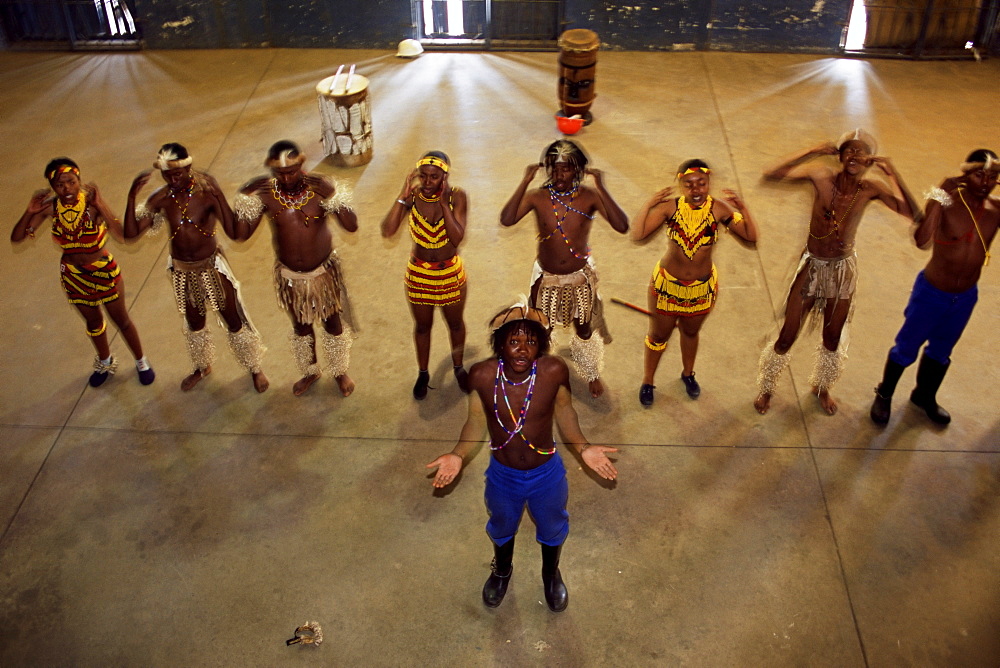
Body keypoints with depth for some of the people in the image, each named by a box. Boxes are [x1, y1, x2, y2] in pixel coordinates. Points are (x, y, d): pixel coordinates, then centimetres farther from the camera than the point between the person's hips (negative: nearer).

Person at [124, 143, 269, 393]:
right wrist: (132, 196, -28)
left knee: (234, 321, 10)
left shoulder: (205, 191, -21)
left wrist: (219, 196, -40)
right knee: (194, 323, 24)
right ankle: (202, 367, 49)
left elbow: (233, 232, -31)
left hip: (212, 266, -3)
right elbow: (131, 233, -18)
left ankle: (254, 368, 33)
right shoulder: (161, 198, -13)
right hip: (181, 270, 3)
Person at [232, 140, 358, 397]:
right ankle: (310, 372, 47)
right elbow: (241, 234, -16)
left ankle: (340, 372, 42)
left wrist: (331, 195, -39)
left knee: (333, 323, 17)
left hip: (324, 271, -1)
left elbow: (352, 226, -28)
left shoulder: (320, 187, -20)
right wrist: (244, 197, -25)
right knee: (300, 326, 21)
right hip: (289, 275, 2)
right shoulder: (265, 193, -16)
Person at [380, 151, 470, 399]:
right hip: (419, 274, 0)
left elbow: (457, 238, -28)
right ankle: (423, 373, 42)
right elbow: (387, 231, -29)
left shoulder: (456, 196, -18)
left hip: (451, 273, 0)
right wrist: (403, 196, -30)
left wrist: (444, 203, -32)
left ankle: (458, 367, 47)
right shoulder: (411, 197, -17)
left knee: (455, 323, 21)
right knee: (422, 326, 19)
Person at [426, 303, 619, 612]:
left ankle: (551, 573, 65)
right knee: (502, 528, 31)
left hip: (547, 473, 0)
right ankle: (502, 570, 67)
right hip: (502, 475, 0)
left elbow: (564, 412, -9)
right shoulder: (482, 375, -27)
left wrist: (583, 448, -22)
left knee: (552, 529, 29)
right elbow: (477, 421, -10)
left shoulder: (554, 371, -28)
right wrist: (458, 455, -23)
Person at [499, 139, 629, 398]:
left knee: (584, 330, 19)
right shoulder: (537, 197, -19)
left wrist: (601, 188, -37)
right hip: (546, 277, 1)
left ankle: (592, 374, 47)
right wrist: (525, 182, -35)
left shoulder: (590, 197, -19)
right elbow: (506, 220, -36)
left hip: (580, 277, 0)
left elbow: (622, 226, -33)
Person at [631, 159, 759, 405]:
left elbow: (751, 236, -17)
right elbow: (637, 235, -25)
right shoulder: (670, 207, -20)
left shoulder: (719, 209, -16)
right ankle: (647, 382, 39)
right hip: (667, 283, -1)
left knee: (691, 332, 26)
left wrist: (742, 208, -28)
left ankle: (688, 374, 53)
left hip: (703, 287, 2)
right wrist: (648, 205, -33)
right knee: (658, 335, 17)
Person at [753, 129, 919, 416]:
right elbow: (771, 175, -29)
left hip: (843, 270, 2)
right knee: (786, 337, 7)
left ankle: (822, 386, 47)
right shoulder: (822, 177, -19)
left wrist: (893, 174, -28)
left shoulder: (871, 190, -14)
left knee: (832, 338, 19)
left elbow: (914, 214, -27)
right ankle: (766, 389, 32)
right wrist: (812, 153, -33)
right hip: (811, 266, -2)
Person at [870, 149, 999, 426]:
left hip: (965, 297, 4)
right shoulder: (947, 202, -23)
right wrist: (939, 197, -43)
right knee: (906, 349, 13)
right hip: (931, 293, -4)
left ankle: (925, 396, 48)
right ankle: (884, 396, 37)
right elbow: (922, 240, -40)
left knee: (941, 352, 24)